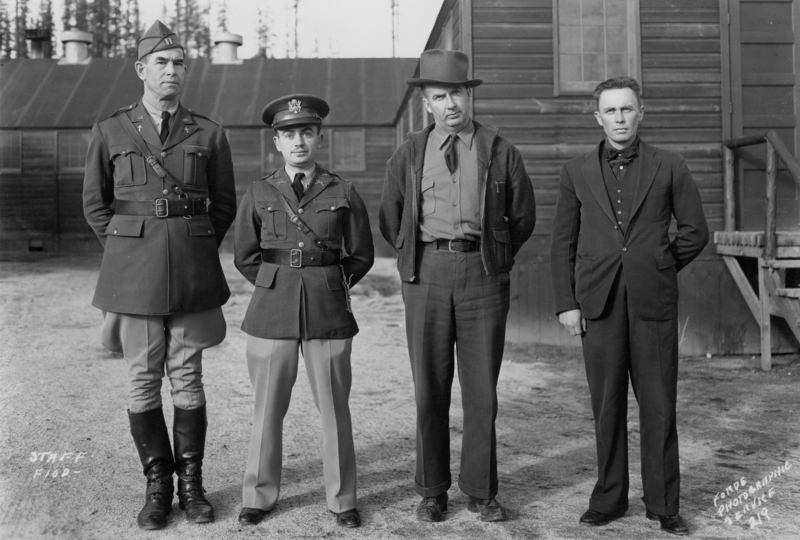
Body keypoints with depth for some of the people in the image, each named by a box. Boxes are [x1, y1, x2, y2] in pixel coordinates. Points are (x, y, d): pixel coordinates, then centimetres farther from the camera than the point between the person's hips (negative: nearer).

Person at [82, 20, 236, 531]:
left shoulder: (209, 134, 3)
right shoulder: (110, 131, 3)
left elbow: (224, 203, 11)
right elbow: (95, 203, 10)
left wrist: (197, 252, 8)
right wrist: (128, 253, 7)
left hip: (192, 273, 0)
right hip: (134, 273, 0)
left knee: (187, 378, 6)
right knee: (143, 380, 5)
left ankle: (191, 482, 19)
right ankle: (157, 485, 19)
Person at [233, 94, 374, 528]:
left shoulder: (342, 193, 3)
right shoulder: (259, 194, 5)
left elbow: (361, 255, 9)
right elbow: (245, 257, 12)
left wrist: (326, 287, 9)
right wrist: (277, 287, 10)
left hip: (328, 313, 0)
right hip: (271, 311, 1)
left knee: (334, 408, 5)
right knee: (268, 408, 7)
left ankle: (341, 498, 18)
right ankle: (259, 495, 22)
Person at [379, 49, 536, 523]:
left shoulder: (501, 152, 4)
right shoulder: (409, 155, 9)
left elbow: (523, 218, 12)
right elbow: (390, 221, 16)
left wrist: (492, 259, 11)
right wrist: (418, 261, 12)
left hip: (482, 275, -1)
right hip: (426, 274, 1)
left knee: (482, 389, 3)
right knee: (430, 389, 6)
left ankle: (481, 491, 17)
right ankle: (433, 491, 19)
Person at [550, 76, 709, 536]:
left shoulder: (669, 167, 3)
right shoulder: (577, 172, 7)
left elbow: (696, 231, 9)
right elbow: (563, 243, 7)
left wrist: (657, 269, 7)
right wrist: (566, 303, 1)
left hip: (653, 303, -1)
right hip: (599, 303, 1)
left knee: (659, 405, 3)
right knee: (607, 405, 7)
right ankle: (609, 499, 18)